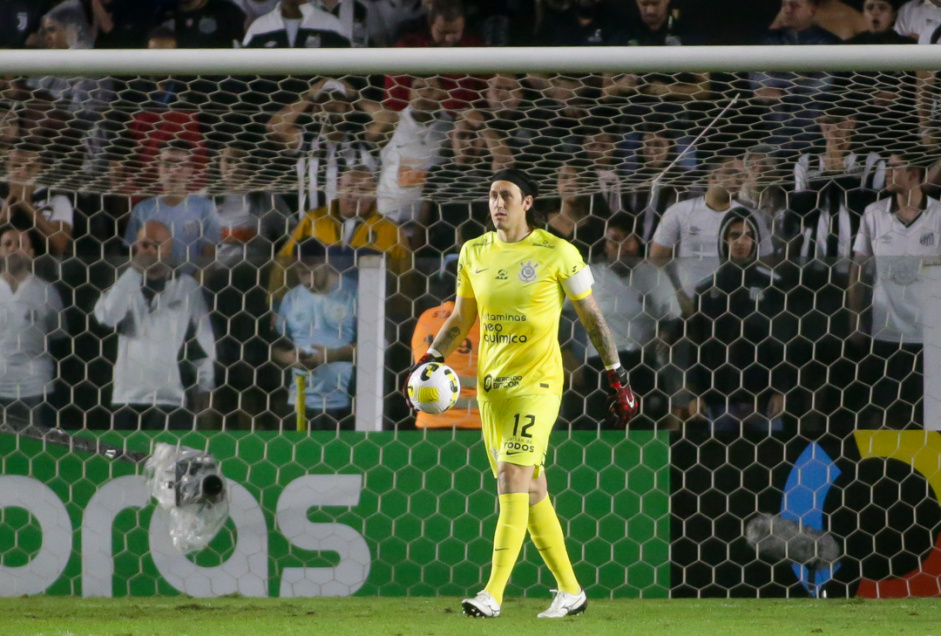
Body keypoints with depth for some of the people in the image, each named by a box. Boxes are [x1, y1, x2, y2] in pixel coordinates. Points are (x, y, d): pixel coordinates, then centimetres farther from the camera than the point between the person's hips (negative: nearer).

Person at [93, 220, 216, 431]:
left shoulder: (187, 287, 4)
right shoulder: (128, 285, 8)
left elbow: (204, 340, 6)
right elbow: (106, 316, -12)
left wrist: (205, 388, 3)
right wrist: (134, 271, -10)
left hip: (171, 399, -2)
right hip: (127, 398, 2)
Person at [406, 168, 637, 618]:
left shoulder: (557, 253, -5)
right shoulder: (474, 253, 8)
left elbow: (592, 318, 2)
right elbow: (461, 319, 18)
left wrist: (618, 377, 2)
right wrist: (431, 358, 3)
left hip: (537, 382, -6)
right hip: (490, 383, 6)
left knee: (513, 478, -17)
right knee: (530, 492, 8)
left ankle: (493, 594, -22)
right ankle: (570, 591, 19)